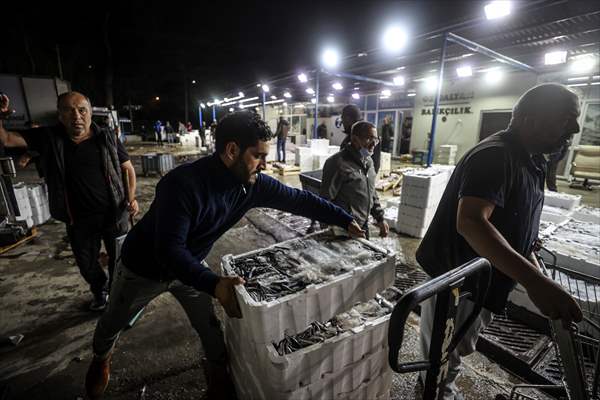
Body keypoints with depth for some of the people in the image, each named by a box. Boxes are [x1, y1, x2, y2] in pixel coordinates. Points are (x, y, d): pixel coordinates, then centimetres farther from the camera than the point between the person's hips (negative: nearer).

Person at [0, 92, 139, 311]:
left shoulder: (107, 138, -7)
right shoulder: (49, 138, -2)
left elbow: (128, 168, 1)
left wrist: (131, 198, -11)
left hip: (114, 213, -2)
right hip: (78, 219, 2)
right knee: (86, 264, 19)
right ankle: (100, 291, 49)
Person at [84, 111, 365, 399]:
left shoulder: (252, 183, -21)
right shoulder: (183, 184, -39)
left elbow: (298, 199, -15)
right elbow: (169, 250, -39)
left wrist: (346, 221, -14)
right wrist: (214, 284, -53)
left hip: (190, 266, 3)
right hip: (144, 267, -3)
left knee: (210, 327, 5)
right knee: (114, 321, 23)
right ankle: (101, 359, 57)